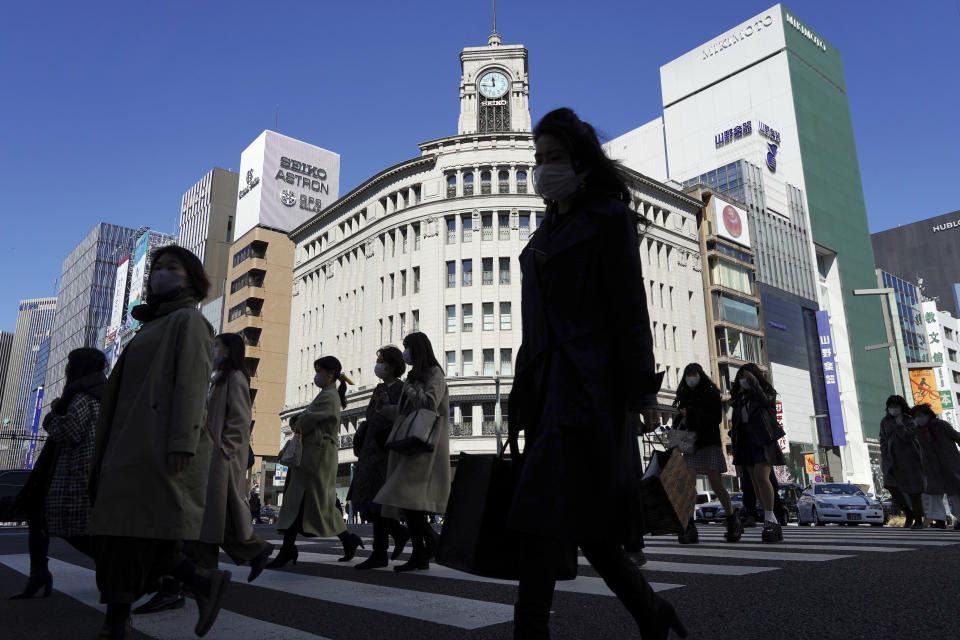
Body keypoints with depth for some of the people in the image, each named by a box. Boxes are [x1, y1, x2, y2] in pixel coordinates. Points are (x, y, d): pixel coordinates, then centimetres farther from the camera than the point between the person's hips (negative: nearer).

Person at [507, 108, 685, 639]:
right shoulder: (549, 230, 22)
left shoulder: (608, 216, 0)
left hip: (586, 386, -8)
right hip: (547, 384, 8)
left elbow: (630, 309, -8)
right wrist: (526, 390, 16)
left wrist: (642, 390, -13)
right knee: (585, 519, 10)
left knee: (545, 511, -11)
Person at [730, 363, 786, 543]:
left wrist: (754, 381, -17)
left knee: (761, 477, -23)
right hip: (746, 441, 6)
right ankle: (773, 522, 6)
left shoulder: (768, 392, 5)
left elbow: (765, 401, -19)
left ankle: (769, 518, -17)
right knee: (755, 482, 1)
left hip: (763, 440, -6)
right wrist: (735, 444, 11)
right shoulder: (740, 397, 18)